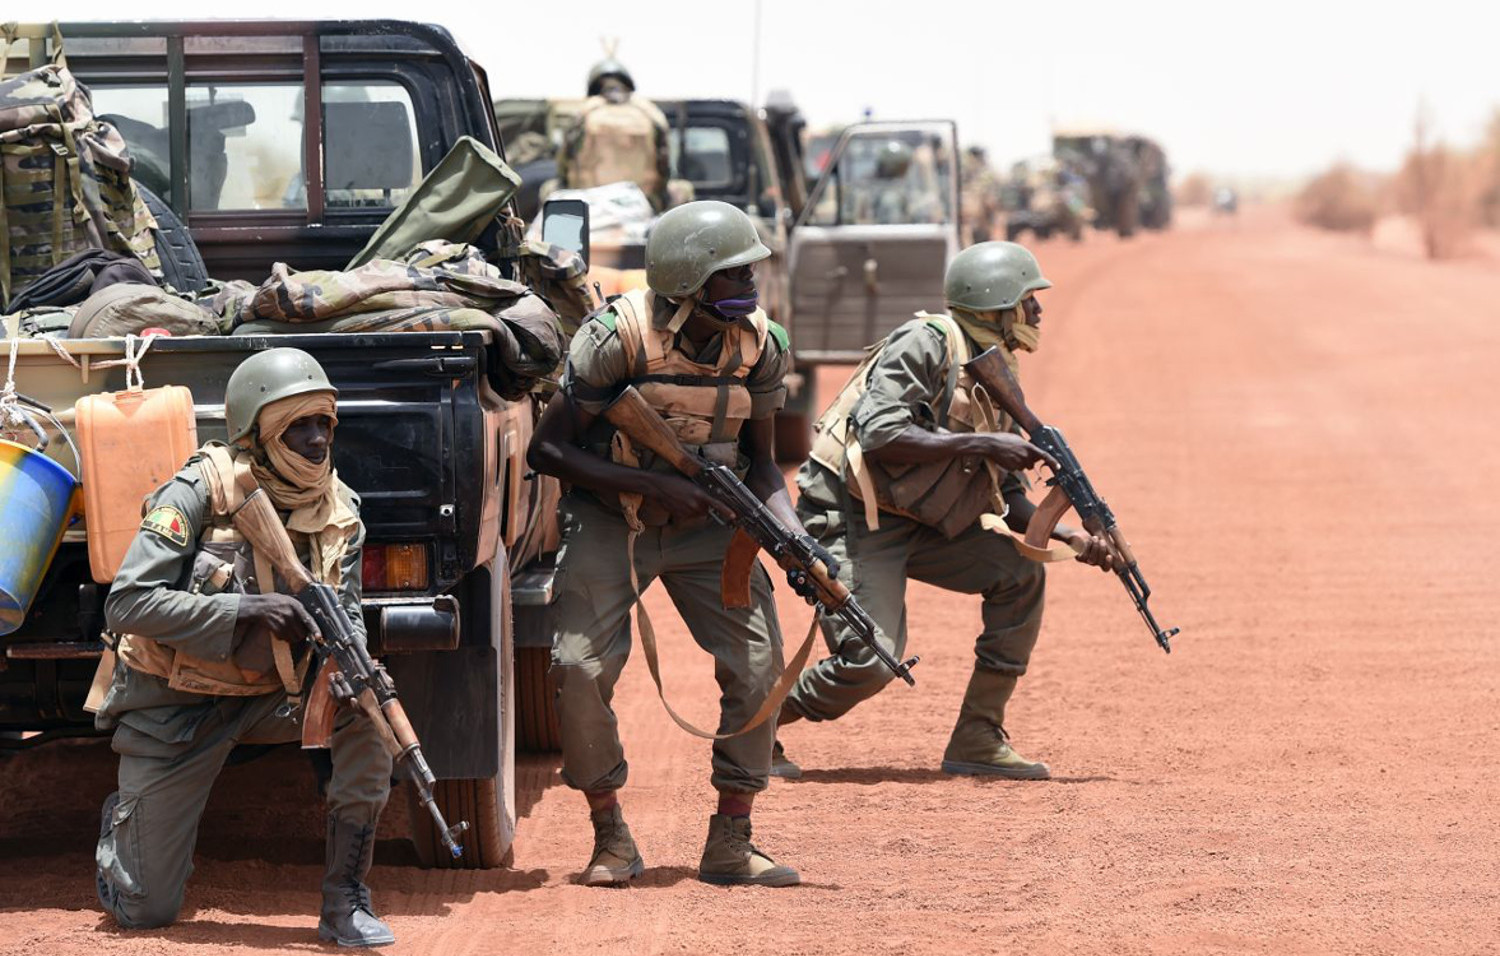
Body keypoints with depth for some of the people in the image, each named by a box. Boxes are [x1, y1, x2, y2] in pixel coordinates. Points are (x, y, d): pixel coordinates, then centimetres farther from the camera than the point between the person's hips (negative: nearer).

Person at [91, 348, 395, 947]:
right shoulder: (198, 492, -20)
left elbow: (346, 614, -2)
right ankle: (121, 827, 35)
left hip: (268, 694, 4)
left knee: (366, 712, -28)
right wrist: (244, 611, -35)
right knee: (145, 909, -3)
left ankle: (345, 903, -16)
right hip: (173, 707, -4)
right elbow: (127, 604, -26)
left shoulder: (338, 513, -5)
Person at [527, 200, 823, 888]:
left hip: (703, 523, 3)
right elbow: (547, 450, -18)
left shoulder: (758, 344, -10)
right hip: (608, 519, -3)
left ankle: (731, 845, 2)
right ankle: (610, 838, 2)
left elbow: (761, 464, 1)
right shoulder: (619, 337, -23)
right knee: (581, 670, -17)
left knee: (758, 667, -10)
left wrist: (796, 542, -18)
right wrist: (654, 485, -27)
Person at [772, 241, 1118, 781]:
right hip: (850, 519, -9)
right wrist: (981, 444, -23)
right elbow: (879, 436, -25)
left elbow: (1007, 499, 14)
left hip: (915, 525, 9)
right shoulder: (928, 343, -13)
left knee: (1021, 571, -3)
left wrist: (1069, 537, -3)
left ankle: (978, 740, 2)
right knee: (869, 664, -21)